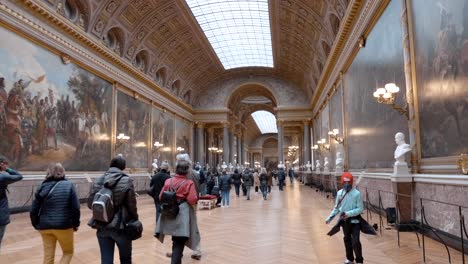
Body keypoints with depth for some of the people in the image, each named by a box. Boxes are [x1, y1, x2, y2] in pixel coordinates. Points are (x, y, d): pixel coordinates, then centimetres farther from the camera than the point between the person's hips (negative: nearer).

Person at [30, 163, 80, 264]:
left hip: (45, 226, 3)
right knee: (68, 252, 17)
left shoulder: (43, 187, 1)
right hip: (64, 225, -3)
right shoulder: (69, 185, -6)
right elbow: (76, 208, -9)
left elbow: (33, 210, 1)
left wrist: (36, 225, 16)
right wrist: (75, 224, 4)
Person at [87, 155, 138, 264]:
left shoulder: (99, 181, 2)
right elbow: (131, 205, -10)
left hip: (102, 227, 4)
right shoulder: (126, 181, -10)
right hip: (121, 226, -3)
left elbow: (90, 203, 3)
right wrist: (135, 220, 6)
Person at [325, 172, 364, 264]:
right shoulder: (340, 193, -4)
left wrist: (349, 213, -24)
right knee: (347, 239, 17)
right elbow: (336, 207, 6)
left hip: (354, 220, -4)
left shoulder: (357, 193, -16)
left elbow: (360, 208, -14)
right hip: (344, 220, 5)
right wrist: (330, 217, 1)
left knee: (355, 241, -7)